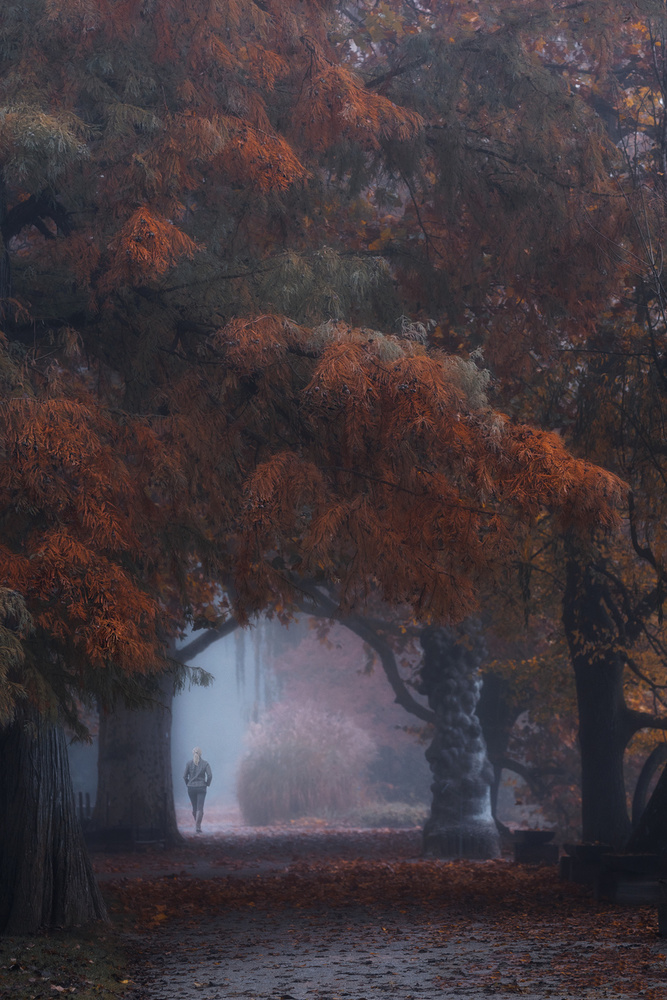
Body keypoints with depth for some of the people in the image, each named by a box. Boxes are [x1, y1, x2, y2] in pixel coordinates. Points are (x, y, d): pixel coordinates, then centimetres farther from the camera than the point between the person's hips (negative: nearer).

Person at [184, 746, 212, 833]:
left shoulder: (189, 763, -1)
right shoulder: (205, 763, -4)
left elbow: (185, 776, -3)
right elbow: (209, 776, -10)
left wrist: (188, 784, 11)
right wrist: (207, 784, 5)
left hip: (191, 788, 2)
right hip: (201, 788, -2)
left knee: (194, 807, 15)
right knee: (200, 808, -3)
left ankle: (197, 825, 24)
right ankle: (198, 826, -15)